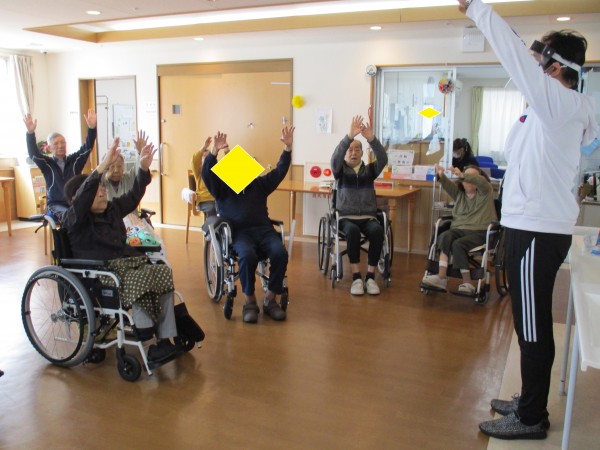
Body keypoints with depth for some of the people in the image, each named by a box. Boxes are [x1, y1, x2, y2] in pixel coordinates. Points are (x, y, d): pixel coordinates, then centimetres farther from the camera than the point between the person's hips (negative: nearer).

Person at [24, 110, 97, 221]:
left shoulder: (74, 160, 8)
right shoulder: (47, 163, 4)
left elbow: (87, 147, -4)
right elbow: (33, 153, -13)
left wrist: (92, 128, -20)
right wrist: (30, 132, -30)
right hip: (56, 204, -2)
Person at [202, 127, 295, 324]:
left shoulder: (259, 184, 22)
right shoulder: (222, 186, 14)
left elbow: (280, 171, 15)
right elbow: (207, 174, -4)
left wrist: (288, 148, 2)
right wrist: (214, 152, -20)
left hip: (263, 229, 3)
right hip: (238, 232, -3)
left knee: (280, 253, -27)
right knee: (247, 255, -35)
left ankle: (270, 299, -12)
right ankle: (250, 301, -18)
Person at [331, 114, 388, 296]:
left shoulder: (369, 169, 12)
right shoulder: (340, 170, 8)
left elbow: (383, 159, -9)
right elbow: (335, 157, -15)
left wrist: (371, 138, -25)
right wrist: (349, 136, -29)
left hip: (368, 217, 2)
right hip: (346, 217, -1)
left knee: (377, 231, -32)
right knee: (352, 231, -35)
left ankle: (370, 276, -23)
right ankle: (356, 277, -29)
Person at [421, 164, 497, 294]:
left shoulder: (485, 192, 7)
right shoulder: (458, 192, 19)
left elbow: (481, 181, -17)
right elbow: (447, 184, -2)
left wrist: (462, 175, -36)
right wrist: (441, 176, -27)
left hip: (479, 232, -4)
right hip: (458, 229, 4)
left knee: (458, 244, -32)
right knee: (445, 236, -30)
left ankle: (467, 283, -22)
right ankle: (441, 277, -38)